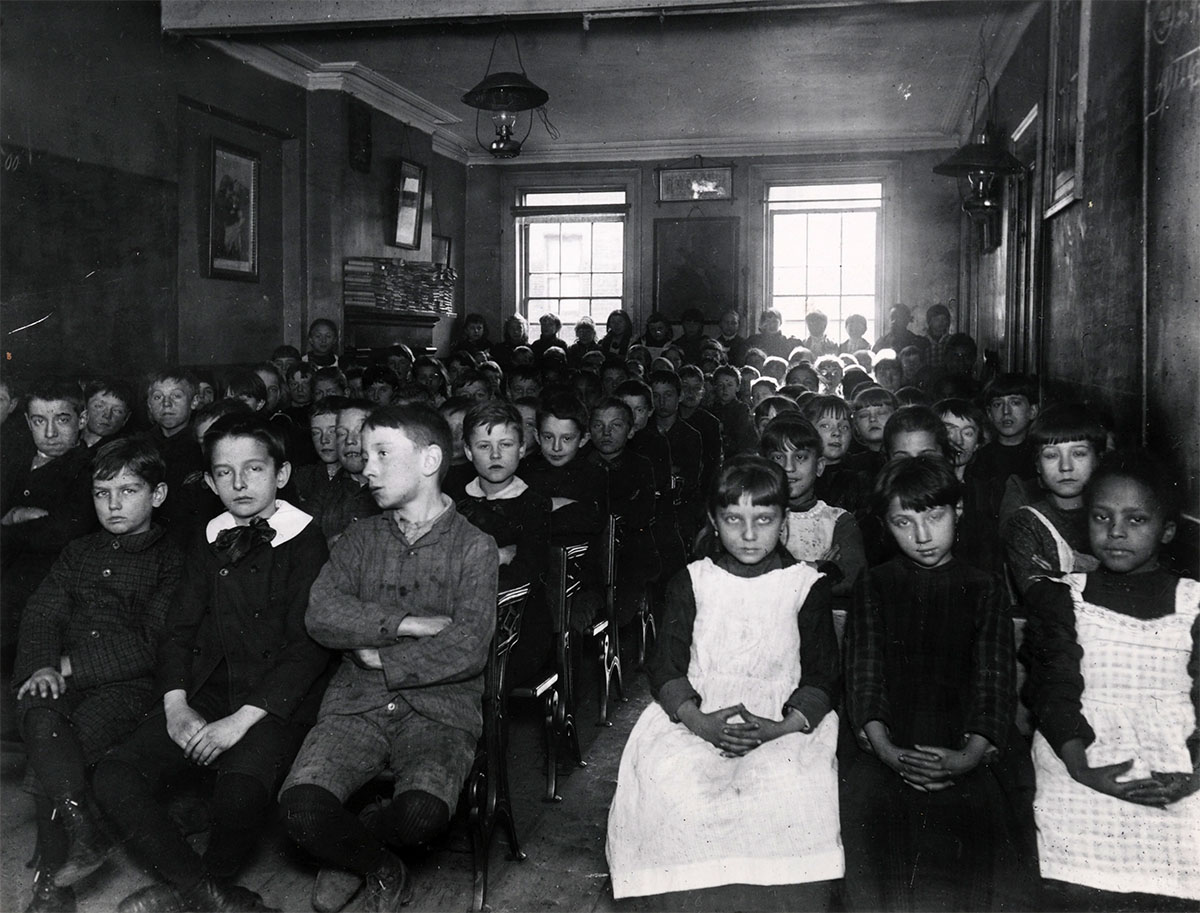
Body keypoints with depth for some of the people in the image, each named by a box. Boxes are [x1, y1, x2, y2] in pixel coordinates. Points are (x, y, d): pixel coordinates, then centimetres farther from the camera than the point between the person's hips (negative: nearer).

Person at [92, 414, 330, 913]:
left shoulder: (308, 543, -4)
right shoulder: (208, 543, 16)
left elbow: (309, 647, -11)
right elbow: (178, 628, 13)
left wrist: (241, 720, -18)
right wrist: (177, 705, -5)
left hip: (274, 705, -6)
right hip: (204, 697, 6)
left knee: (240, 792, -32)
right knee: (112, 777, -15)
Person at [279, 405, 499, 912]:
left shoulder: (474, 547, 1)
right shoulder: (360, 539, 12)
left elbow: (468, 648, -10)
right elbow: (321, 614, -4)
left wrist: (380, 657, -7)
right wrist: (412, 625, -11)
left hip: (439, 709, -2)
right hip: (357, 703, 3)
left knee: (422, 812, -30)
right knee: (301, 805, -24)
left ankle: (346, 853, 6)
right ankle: (383, 868, 7)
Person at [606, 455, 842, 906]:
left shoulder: (807, 586, 6)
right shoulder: (690, 582, 9)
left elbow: (822, 675, 5)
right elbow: (666, 667, 5)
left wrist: (781, 727, -13)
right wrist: (700, 721, -14)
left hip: (784, 726, -1)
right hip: (694, 718, 1)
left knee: (790, 798, -28)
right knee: (671, 791, -25)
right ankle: (682, 904, -6)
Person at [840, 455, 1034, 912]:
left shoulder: (984, 588, 12)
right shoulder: (874, 585, 13)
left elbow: (995, 680, 2)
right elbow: (863, 673, 3)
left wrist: (970, 755, -14)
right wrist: (886, 749, -13)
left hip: (965, 743, 0)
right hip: (887, 743, 0)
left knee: (982, 821, -24)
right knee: (877, 816, -24)